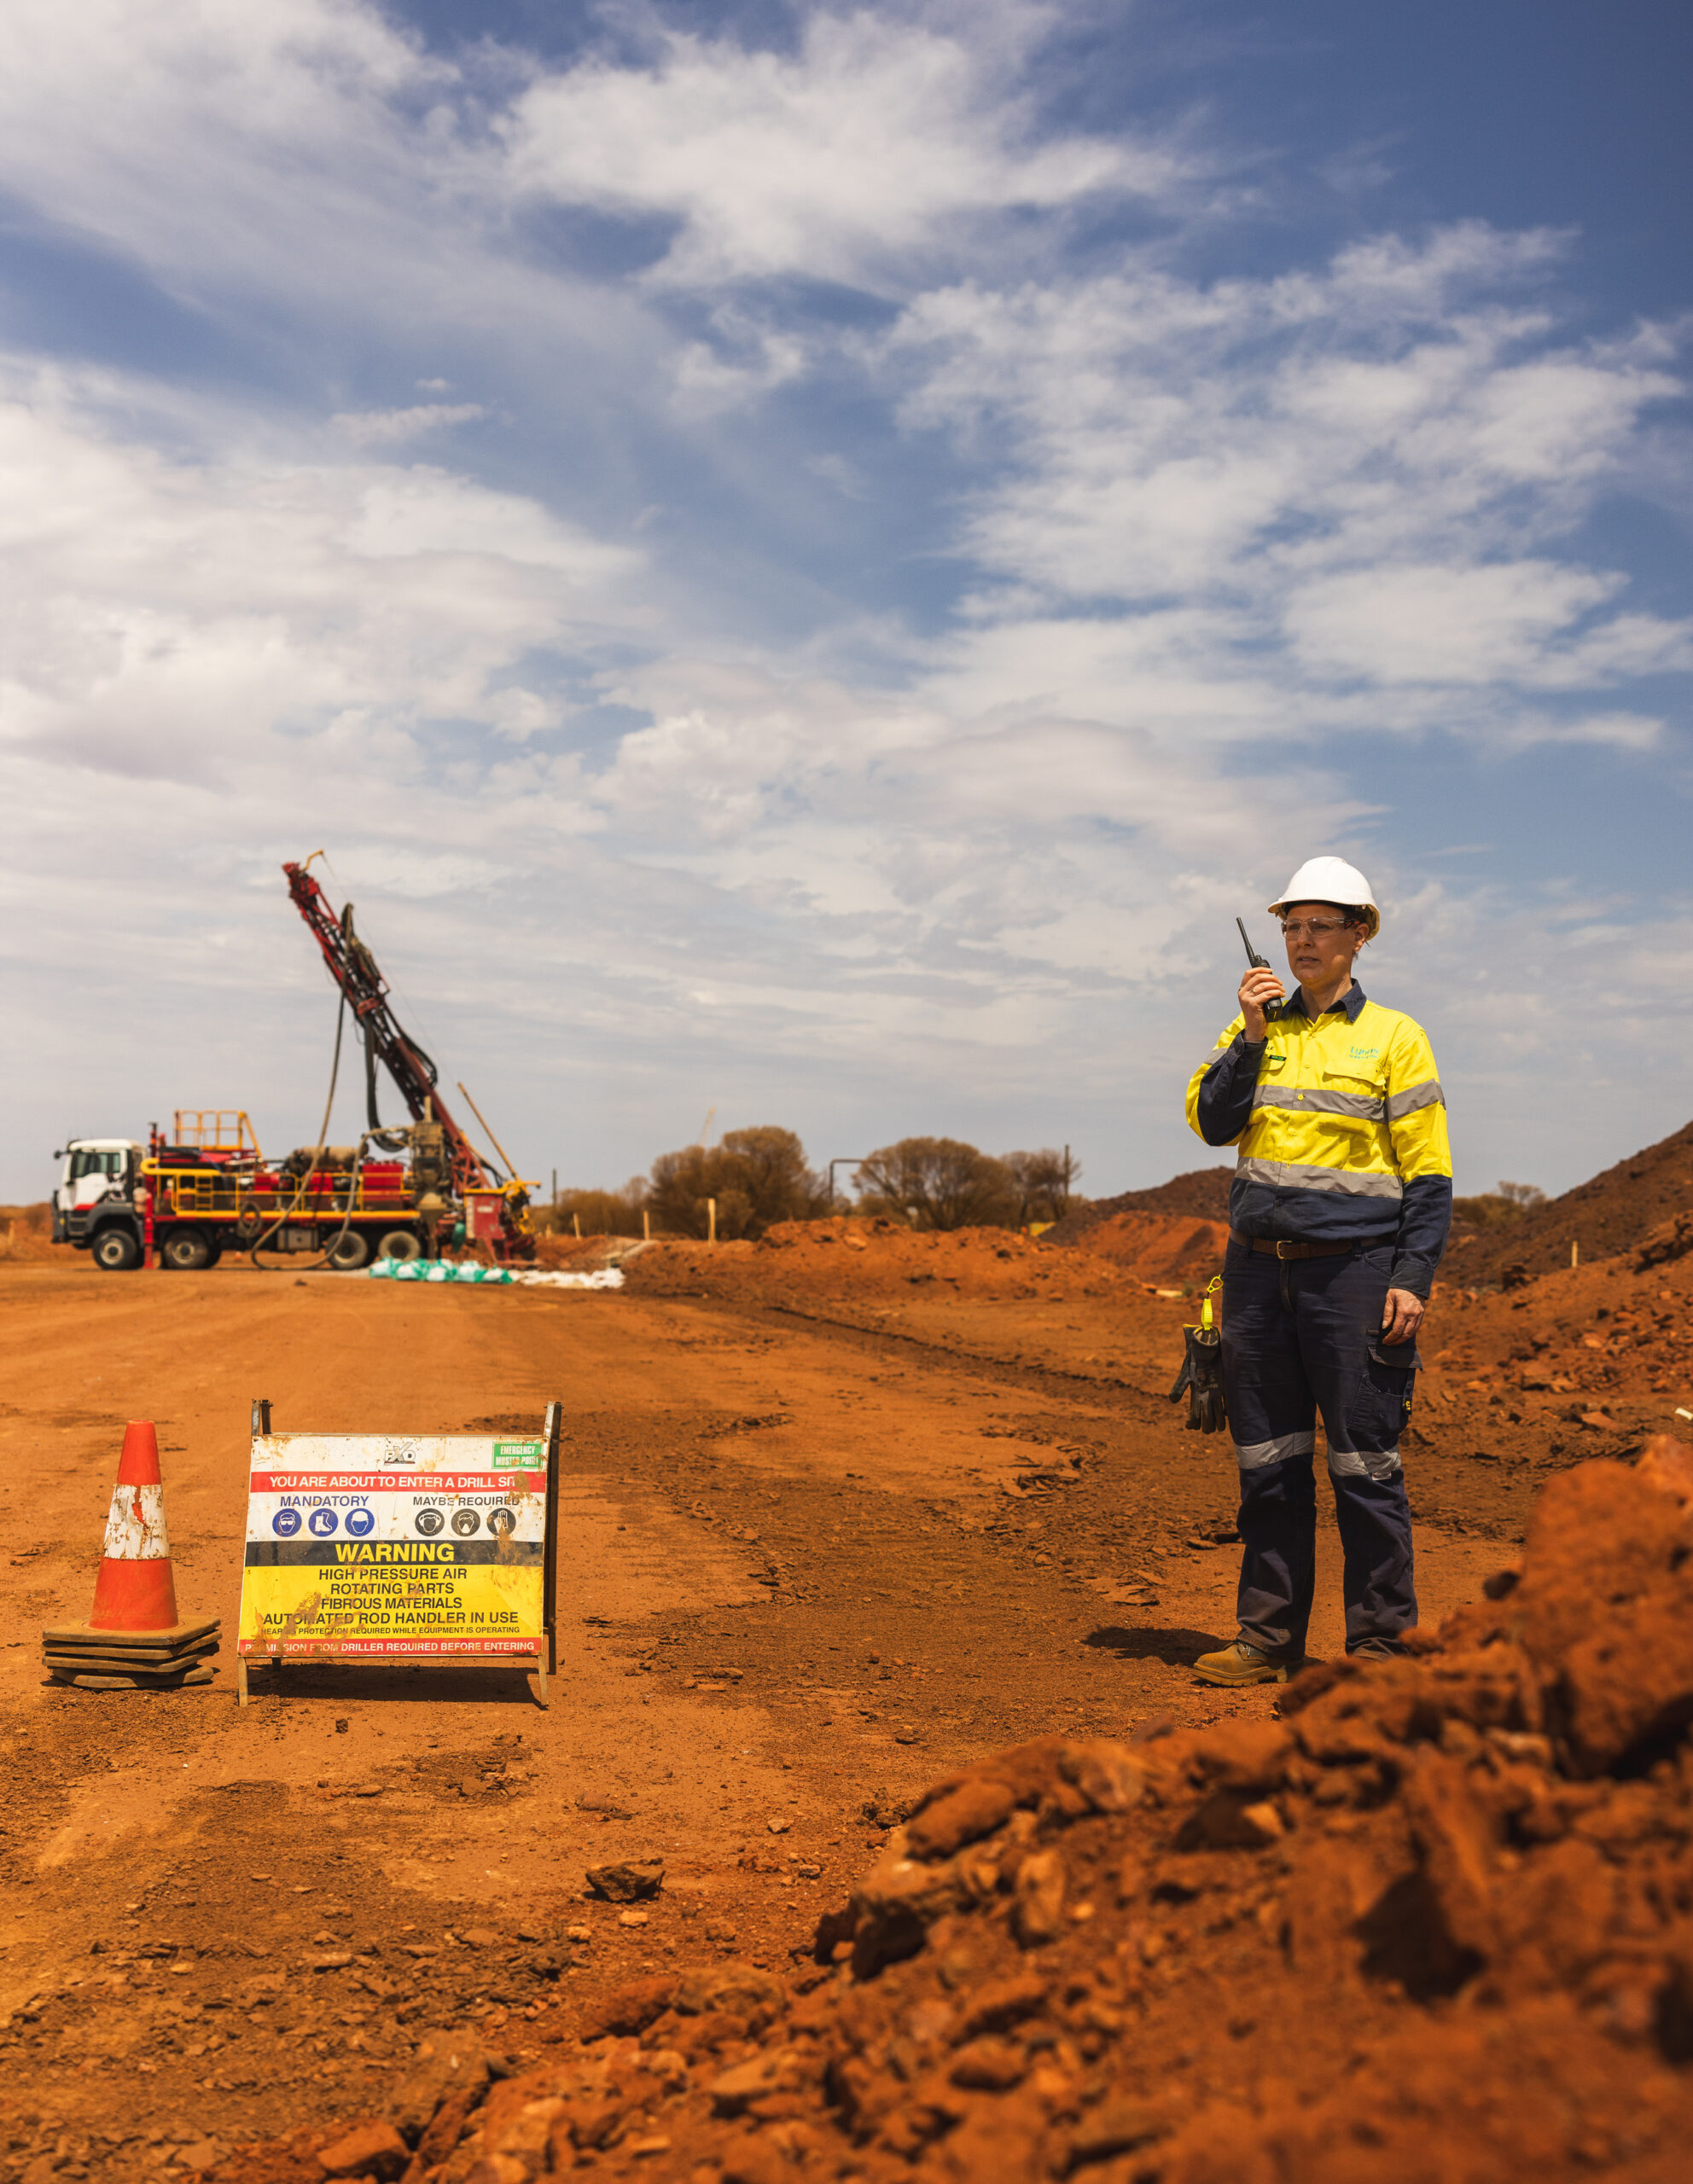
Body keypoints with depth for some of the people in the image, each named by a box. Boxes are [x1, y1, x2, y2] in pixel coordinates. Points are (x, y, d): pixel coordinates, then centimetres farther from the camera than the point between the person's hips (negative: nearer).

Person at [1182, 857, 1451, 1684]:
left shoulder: (1393, 1038, 1)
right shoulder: (1255, 1030, 13)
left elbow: (1429, 1174, -1)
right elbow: (1210, 1120, 0)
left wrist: (1413, 1278, -10)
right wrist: (1253, 1034, -8)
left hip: (1353, 1273, -4)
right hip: (1258, 1271, 4)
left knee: (1364, 1466, -2)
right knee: (1268, 1464, 9)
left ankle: (1381, 1644, 9)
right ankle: (1268, 1639, 18)